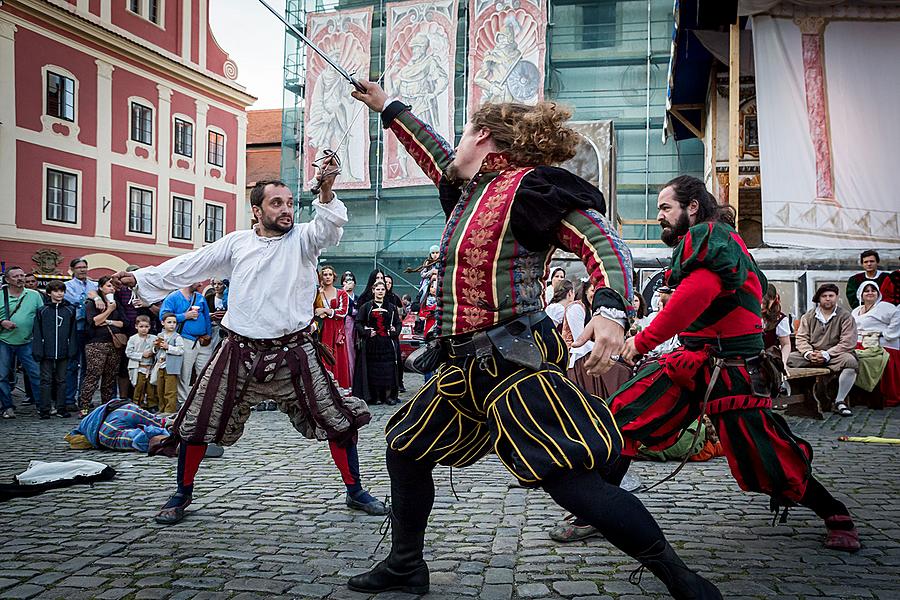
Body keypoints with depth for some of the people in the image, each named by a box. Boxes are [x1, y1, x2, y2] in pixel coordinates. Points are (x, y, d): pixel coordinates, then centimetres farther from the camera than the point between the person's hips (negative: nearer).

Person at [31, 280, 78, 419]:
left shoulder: (70, 310, 6)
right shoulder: (42, 311, 3)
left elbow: (73, 332, 5)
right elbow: (37, 333, 1)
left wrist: (72, 350, -2)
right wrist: (37, 351, -7)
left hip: (63, 352, 1)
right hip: (47, 352, -1)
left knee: (61, 380, 8)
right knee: (46, 380, 2)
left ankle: (61, 407, 14)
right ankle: (46, 409, 7)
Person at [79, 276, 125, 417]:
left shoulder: (116, 304, 18)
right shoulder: (92, 303, 2)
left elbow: (122, 323, 12)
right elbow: (94, 321, -11)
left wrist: (108, 322, -4)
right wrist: (109, 310, -9)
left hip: (113, 344, 6)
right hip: (96, 344, -5)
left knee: (110, 377, 6)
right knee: (92, 375, -11)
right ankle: (84, 408, -9)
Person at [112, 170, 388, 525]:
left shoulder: (302, 238, -1)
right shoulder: (237, 243, 6)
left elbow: (330, 227, -22)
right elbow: (190, 265, 13)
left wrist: (326, 191, -41)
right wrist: (141, 277, 15)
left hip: (293, 353, -2)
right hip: (241, 353, 2)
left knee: (338, 418, -2)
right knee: (198, 422, 5)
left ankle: (355, 492, 16)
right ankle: (182, 495, 27)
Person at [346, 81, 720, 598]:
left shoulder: (527, 186, -10)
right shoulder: (469, 188, 16)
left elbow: (604, 243, -17)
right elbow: (434, 155, 35)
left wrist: (611, 308, -35)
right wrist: (387, 106, 45)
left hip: (515, 360, -10)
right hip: (465, 365, 10)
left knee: (574, 482, -16)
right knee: (404, 449, 16)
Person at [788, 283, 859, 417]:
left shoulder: (845, 316, 2)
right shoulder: (808, 317, 12)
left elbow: (848, 343, -8)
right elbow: (801, 338, 4)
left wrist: (826, 354, -18)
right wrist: (809, 353, -17)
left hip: (835, 355, -2)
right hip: (811, 355, 3)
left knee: (850, 361, -34)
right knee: (790, 358, -21)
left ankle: (839, 401, -19)